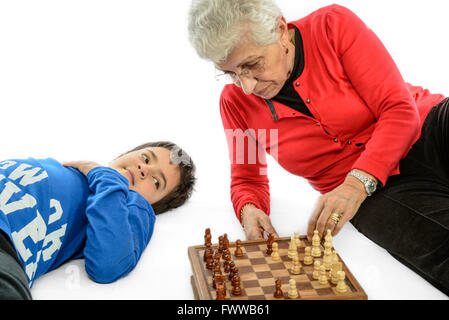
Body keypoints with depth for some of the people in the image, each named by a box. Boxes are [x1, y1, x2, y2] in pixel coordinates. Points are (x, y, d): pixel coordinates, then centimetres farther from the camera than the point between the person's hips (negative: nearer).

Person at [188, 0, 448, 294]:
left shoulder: (334, 25, -10)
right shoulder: (235, 101, -2)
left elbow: (400, 109, -13)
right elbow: (247, 180, 9)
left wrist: (357, 183, -25)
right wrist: (250, 211, -14)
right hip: (376, 196, 0)